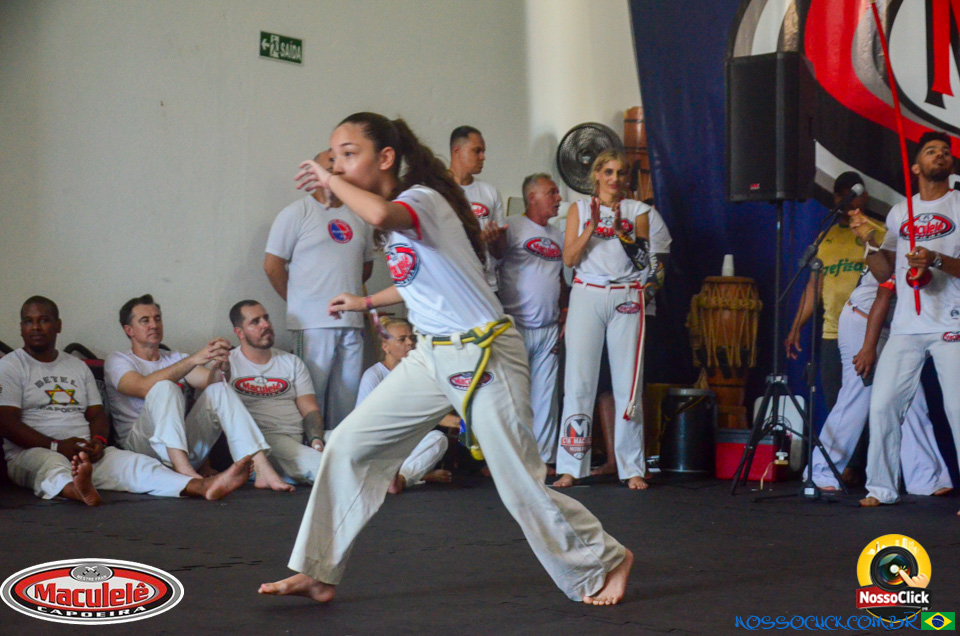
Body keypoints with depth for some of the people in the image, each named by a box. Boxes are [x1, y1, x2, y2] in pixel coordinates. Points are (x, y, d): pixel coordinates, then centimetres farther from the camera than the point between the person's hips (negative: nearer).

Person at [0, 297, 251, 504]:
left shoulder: (77, 366, 25)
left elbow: (97, 414, 19)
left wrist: (97, 441, -6)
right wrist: (57, 445, -16)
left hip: (85, 451, 4)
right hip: (30, 451, -4)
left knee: (132, 462, -22)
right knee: (52, 464, -39)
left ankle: (203, 486, -47)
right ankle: (76, 489, -76)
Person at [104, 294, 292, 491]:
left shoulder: (175, 359, 25)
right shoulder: (117, 360, 7)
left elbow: (210, 382, 5)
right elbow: (144, 387, -16)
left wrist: (218, 366, -19)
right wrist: (194, 360, -23)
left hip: (186, 449, 5)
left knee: (219, 390, -15)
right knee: (165, 387, -28)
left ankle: (262, 470, -31)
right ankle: (184, 470, -50)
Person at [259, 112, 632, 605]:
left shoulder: (422, 200, -18)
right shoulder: (394, 216, 8)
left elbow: (381, 214, -44)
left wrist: (332, 182, -27)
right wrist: (368, 302, 34)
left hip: (484, 356, -9)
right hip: (432, 357, 9)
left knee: (522, 486, -2)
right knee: (348, 447, 2)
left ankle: (604, 561, 20)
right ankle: (319, 574, 11)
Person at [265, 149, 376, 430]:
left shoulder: (357, 216, 16)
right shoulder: (297, 213, 0)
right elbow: (272, 265, -1)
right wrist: (299, 300, 4)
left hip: (352, 322, 5)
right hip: (313, 322, -5)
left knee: (348, 394, 6)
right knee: (312, 396, -5)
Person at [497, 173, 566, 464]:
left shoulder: (558, 236, 17)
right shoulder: (513, 229, -3)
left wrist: (564, 312, 13)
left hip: (549, 330, 6)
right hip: (516, 327, -6)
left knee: (546, 396, 7)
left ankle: (544, 457, 12)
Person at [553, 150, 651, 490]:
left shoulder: (637, 210, 11)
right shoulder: (580, 209, 11)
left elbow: (643, 260, 2)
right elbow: (569, 258, 2)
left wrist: (622, 232, -12)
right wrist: (591, 228, -11)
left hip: (626, 296, 0)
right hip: (587, 295, 0)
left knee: (628, 383, -2)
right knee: (579, 381, -4)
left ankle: (632, 468, 3)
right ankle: (571, 467, -1)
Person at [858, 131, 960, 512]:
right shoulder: (899, 213, 17)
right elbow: (883, 272, 17)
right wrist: (872, 244, 0)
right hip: (906, 327, 4)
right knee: (882, 405, 1)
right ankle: (882, 488, 12)